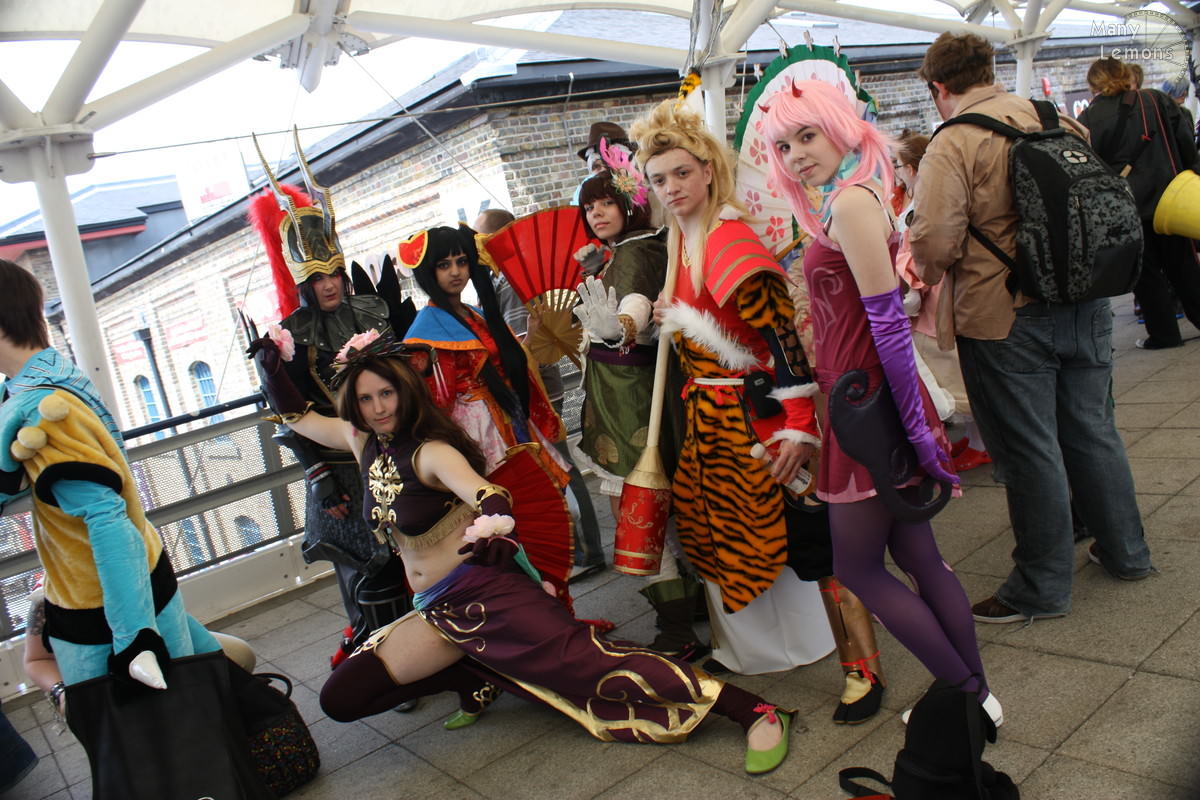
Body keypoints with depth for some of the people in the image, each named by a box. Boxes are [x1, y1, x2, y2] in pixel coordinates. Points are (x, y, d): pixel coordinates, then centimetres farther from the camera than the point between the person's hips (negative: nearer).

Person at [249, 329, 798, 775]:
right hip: (438, 610, 7)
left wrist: (494, 525, -53)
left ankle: (755, 711, -21)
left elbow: (487, 495, -33)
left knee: (585, 657, -24)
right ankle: (476, 678, 17)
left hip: (486, 588, -7)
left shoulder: (429, 452, -14)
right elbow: (299, 418, 24)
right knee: (340, 697, 3)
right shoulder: (365, 444, 7)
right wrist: (272, 369, 18)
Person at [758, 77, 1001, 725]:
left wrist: (914, 424, -18)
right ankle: (975, 689, 27)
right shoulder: (846, 202, 13)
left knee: (857, 566, 4)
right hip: (868, 403, 9)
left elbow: (888, 321, -20)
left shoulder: (851, 200, -17)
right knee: (916, 555, 15)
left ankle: (967, 696, 15)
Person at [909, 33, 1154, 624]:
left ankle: (1042, 587, 16)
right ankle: (1124, 551, 35)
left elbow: (934, 243, -21)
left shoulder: (952, 144, -13)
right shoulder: (1054, 119, 8)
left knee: (1028, 450, 3)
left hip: (1003, 316, -6)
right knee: (1092, 429, 20)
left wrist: (932, 275, 1)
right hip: (1085, 303, 7)